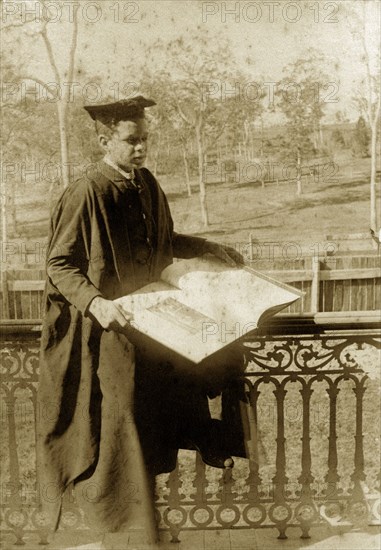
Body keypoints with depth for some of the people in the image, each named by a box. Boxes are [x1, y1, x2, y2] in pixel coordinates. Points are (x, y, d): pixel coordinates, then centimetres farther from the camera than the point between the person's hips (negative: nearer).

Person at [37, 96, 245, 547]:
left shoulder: (147, 185, 3)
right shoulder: (86, 194, -19)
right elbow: (59, 266, -18)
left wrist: (211, 248, 11)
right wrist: (94, 302, -33)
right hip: (105, 326, -6)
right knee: (116, 417, 6)